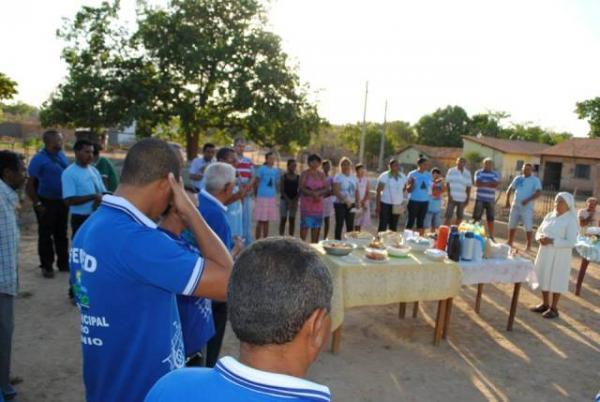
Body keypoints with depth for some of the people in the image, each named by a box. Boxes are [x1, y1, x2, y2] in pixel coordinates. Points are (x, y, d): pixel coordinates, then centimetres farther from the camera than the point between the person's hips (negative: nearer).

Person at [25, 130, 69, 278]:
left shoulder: (62, 156, 6)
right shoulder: (39, 159, -13)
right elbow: (29, 184, -12)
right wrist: (37, 204, -15)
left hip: (62, 201, 6)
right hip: (46, 202, -6)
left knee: (61, 233, 14)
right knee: (45, 235, 4)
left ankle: (63, 263, 25)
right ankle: (46, 266, 15)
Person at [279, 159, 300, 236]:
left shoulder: (298, 177, 5)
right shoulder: (284, 177, 0)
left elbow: (299, 191, 2)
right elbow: (282, 190, -6)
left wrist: (295, 201, -12)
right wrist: (288, 200, -16)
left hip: (294, 201, 2)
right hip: (284, 200, -2)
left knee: (292, 220, 4)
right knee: (283, 220, -1)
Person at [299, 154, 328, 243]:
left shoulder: (321, 174, 9)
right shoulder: (305, 174, -1)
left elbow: (326, 188, 5)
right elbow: (302, 188, -9)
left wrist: (318, 193, -12)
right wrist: (313, 193, -19)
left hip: (318, 203, 4)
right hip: (306, 202, -4)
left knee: (316, 225, 6)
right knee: (305, 225, -7)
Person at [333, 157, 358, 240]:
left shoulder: (353, 177, 11)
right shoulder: (338, 177, -6)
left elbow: (356, 192, 13)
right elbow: (336, 191, -15)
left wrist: (357, 203, 1)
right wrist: (346, 200, -22)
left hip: (351, 205, 5)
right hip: (340, 204, -5)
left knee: (350, 226, 7)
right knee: (339, 225, -1)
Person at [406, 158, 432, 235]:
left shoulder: (429, 175, 6)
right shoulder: (412, 174, -7)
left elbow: (431, 186, 15)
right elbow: (408, 190, -8)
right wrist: (412, 184, -26)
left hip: (425, 202, 4)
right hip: (414, 201, -4)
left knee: (421, 221, 9)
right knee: (411, 221, -1)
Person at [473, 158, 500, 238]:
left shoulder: (495, 174, 7)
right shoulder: (478, 172, 5)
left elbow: (495, 185, -10)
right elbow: (477, 183, -10)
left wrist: (483, 183, -12)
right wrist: (490, 183, -9)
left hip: (491, 200, 1)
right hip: (480, 199, -1)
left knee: (490, 219, 6)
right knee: (476, 218, 0)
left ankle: (491, 236, 14)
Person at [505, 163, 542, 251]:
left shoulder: (535, 180, -2)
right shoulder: (518, 178, 11)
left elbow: (538, 192, -13)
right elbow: (510, 189, 13)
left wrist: (527, 200, -24)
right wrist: (507, 201, 2)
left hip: (527, 207, -5)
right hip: (515, 205, 5)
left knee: (528, 227, -6)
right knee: (511, 225, 10)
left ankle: (529, 246, 4)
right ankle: (509, 243, 22)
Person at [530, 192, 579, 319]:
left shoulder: (571, 220, -13)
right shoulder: (549, 216, 6)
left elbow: (570, 242, -18)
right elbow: (539, 231, 13)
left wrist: (552, 241, -24)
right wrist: (540, 237, -9)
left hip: (559, 256, -6)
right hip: (545, 253, 6)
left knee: (556, 281, 4)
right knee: (544, 278, 15)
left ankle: (554, 309, 17)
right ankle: (545, 304, 30)